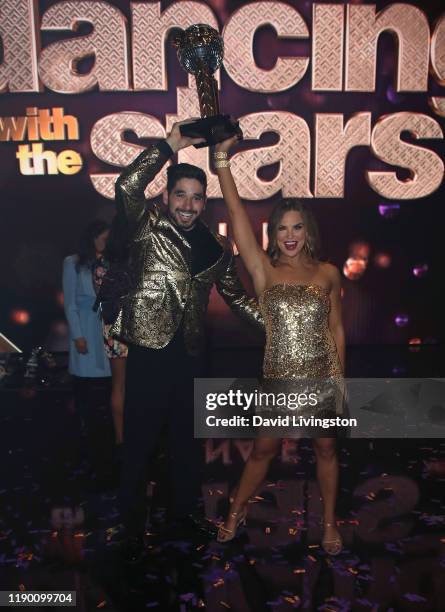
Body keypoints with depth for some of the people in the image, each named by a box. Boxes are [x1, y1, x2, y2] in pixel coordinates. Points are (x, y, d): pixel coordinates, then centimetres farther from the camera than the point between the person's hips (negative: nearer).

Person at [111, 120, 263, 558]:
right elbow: (127, 186, -21)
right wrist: (171, 145, -17)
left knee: (186, 442, 19)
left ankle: (183, 517, 41)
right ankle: (133, 533, 26)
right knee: (138, 446, 6)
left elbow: (235, 296, 17)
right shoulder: (148, 229, -4)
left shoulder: (216, 248, 8)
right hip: (149, 354, -4)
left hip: (190, 357, 5)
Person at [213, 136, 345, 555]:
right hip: (278, 379, -1)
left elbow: (336, 328, 6)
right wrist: (222, 157, -18)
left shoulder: (328, 273, 0)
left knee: (325, 448, 15)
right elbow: (236, 213, -13)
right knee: (264, 449, 12)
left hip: (323, 377, 1)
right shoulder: (264, 271, -5)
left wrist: (340, 377, 4)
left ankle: (329, 521, 36)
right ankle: (236, 512, 35)